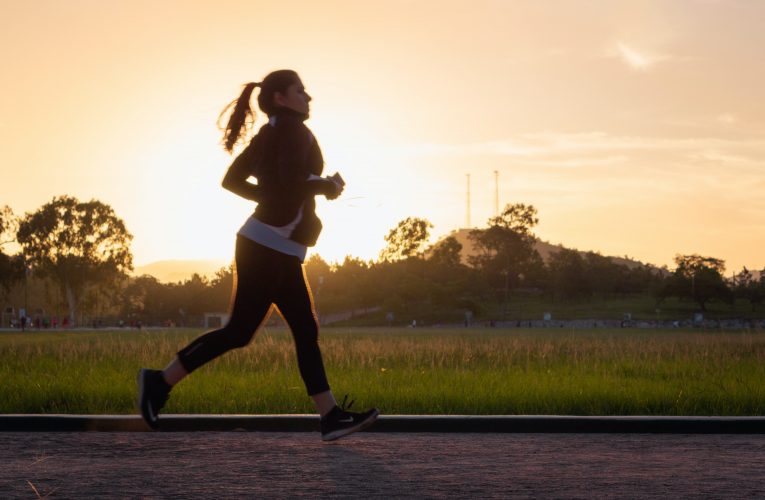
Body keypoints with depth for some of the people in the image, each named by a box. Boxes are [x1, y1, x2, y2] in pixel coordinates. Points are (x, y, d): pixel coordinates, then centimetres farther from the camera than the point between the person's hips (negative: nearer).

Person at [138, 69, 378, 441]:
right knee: (239, 332, -6)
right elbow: (293, 182, -24)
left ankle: (331, 417, 3)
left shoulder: (267, 135, 16)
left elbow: (232, 180, 18)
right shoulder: (293, 129, -11)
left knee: (306, 332, 5)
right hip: (268, 247, -10)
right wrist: (327, 186, -6)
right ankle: (161, 381, 0)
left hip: (280, 252, 10)